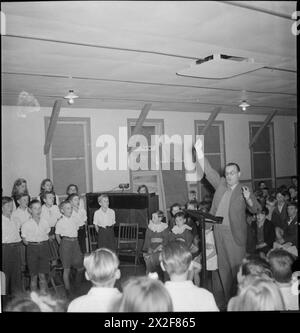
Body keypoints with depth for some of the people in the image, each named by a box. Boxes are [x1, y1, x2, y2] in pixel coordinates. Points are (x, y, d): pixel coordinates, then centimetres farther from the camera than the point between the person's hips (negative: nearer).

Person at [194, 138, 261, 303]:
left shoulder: (244, 191, -1)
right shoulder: (220, 184, 10)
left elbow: (255, 210, -7)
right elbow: (209, 171, 6)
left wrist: (248, 199, -27)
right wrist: (200, 152, -3)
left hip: (235, 233, -4)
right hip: (219, 231, 4)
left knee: (237, 266, -2)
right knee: (223, 267, 11)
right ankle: (228, 301, 22)